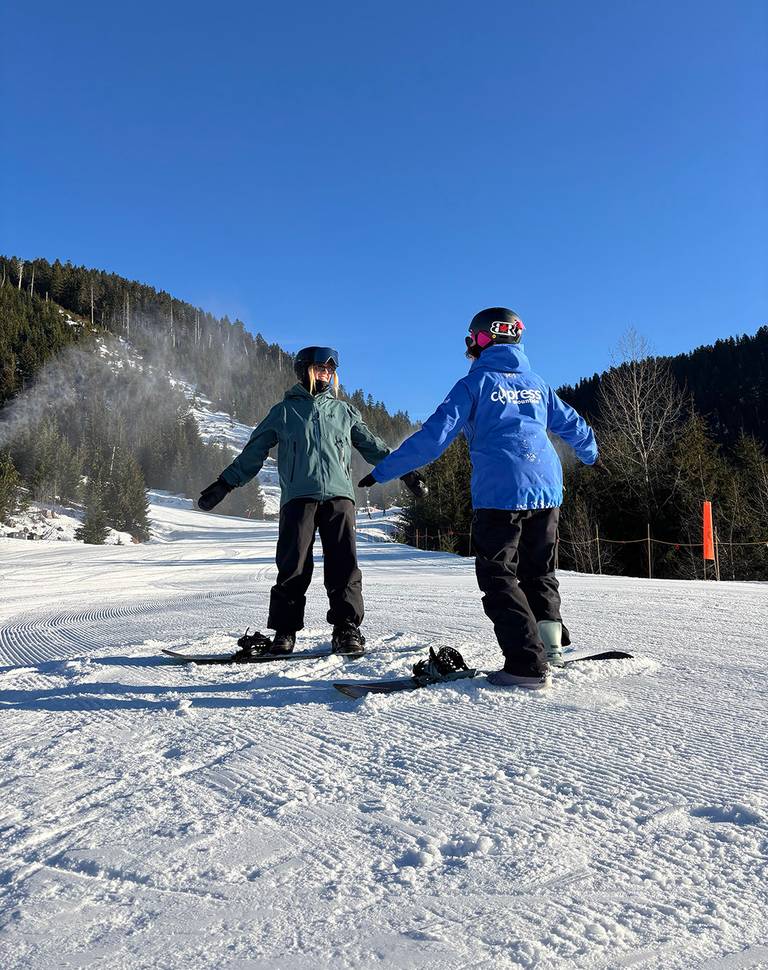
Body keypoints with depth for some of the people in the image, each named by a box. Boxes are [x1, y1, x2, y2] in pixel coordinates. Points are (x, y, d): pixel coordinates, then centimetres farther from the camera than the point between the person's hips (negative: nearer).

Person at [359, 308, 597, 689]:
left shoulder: (474, 383, 0)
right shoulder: (537, 383, 17)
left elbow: (434, 435, -8)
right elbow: (573, 425, 28)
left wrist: (384, 470, -3)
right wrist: (591, 453, 50)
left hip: (499, 493, -6)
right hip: (547, 488, 6)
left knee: (498, 576, 0)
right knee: (539, 570, 22)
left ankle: (528, 663, -8)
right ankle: (550, 640, 9)